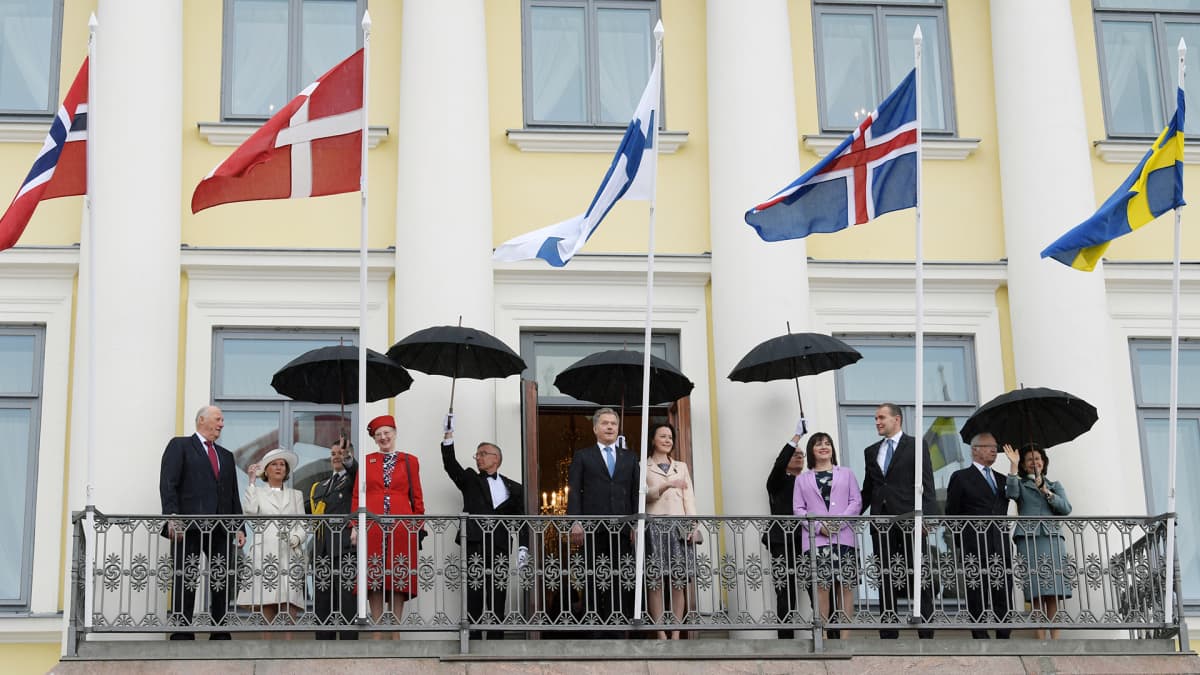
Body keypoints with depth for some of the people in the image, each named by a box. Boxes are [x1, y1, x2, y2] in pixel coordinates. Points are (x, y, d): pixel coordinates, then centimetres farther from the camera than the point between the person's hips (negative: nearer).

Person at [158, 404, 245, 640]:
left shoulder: (226, 456, 26)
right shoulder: (180, 446, 7)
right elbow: (168, 484, -4)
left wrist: (239, 527, 10)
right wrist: (172, 517, -17)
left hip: (221, 529, 6)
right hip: (188, 526, -6)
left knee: (223, 582, 1)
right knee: (185, 583, -6)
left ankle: (220, 634, 4)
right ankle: (182, 634, -6)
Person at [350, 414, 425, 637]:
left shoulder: (410, 461, 11)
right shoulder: (366, 461, 12)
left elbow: (417, 497, 10)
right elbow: (357, 496, 10)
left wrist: (419, 526, 2)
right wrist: (355, 526, 1)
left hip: (402, 527, 0)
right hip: (372, 526, 0)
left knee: (399, 578, -3)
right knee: (374, 579, -2)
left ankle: (395, 633, 2)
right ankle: (377, 633, 2)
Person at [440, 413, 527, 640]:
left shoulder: (513, 488, 17)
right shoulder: (470, 480, 18)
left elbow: (521, 519, 11)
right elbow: (450, 465, 2)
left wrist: (523, 546, -3)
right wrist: (448, 436, -9)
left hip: (500, 546, 1)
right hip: (475, 545, -1)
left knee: (497, 596, 0)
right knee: (474, 594, -6)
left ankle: (495, 641, 2)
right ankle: (473, 640, -8)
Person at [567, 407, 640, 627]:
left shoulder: (629, 458, 20)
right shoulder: (582, 457, 12)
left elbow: (636, 492, 14)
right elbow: (574, 492, 4)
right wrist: (575, 522, -8)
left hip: (622, 528, 2)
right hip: (594, 528, -2)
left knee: (622, 580, -4)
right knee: (594, 579, -4)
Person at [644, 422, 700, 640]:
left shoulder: (681, 467, 21)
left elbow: (689, 497, 14)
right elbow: (643, 495, -4)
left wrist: (694, 526, 2)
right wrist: (666, 485, -19)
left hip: (679, 526, 3)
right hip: (655, 526, -3)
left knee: (680, 581, -4)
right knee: (655, 581, -9)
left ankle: (676, 634, -3)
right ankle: (661, 634, -8)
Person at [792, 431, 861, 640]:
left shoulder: (846, 474, 15)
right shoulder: (803, 479, 15)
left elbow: (856, 502, 6)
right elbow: (798, 509, 7)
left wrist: (838, 522, -9)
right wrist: (819, 526, -9)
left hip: (843, 536, 0)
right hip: (816, 539, 0)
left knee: (845, 586, -3)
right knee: (821, 586, -7)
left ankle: (845, 634, -1)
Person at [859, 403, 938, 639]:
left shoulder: (916, 446, 3)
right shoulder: (871, 451, 17)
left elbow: (926, 485, -3)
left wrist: (927, 518, -13)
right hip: (881, 523, 5)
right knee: (885, 580, 4)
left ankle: (926, 634, -1)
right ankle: (888, 635, 6)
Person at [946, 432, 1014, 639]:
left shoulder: (1001, 479, 20)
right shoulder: (961, 478, 4)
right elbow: (952, 514, 3)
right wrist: (960, 544, 0)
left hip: (1001, 548, 5)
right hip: (975, 550, -5)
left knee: (1004, 596, 1)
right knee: (977, 597, -3)